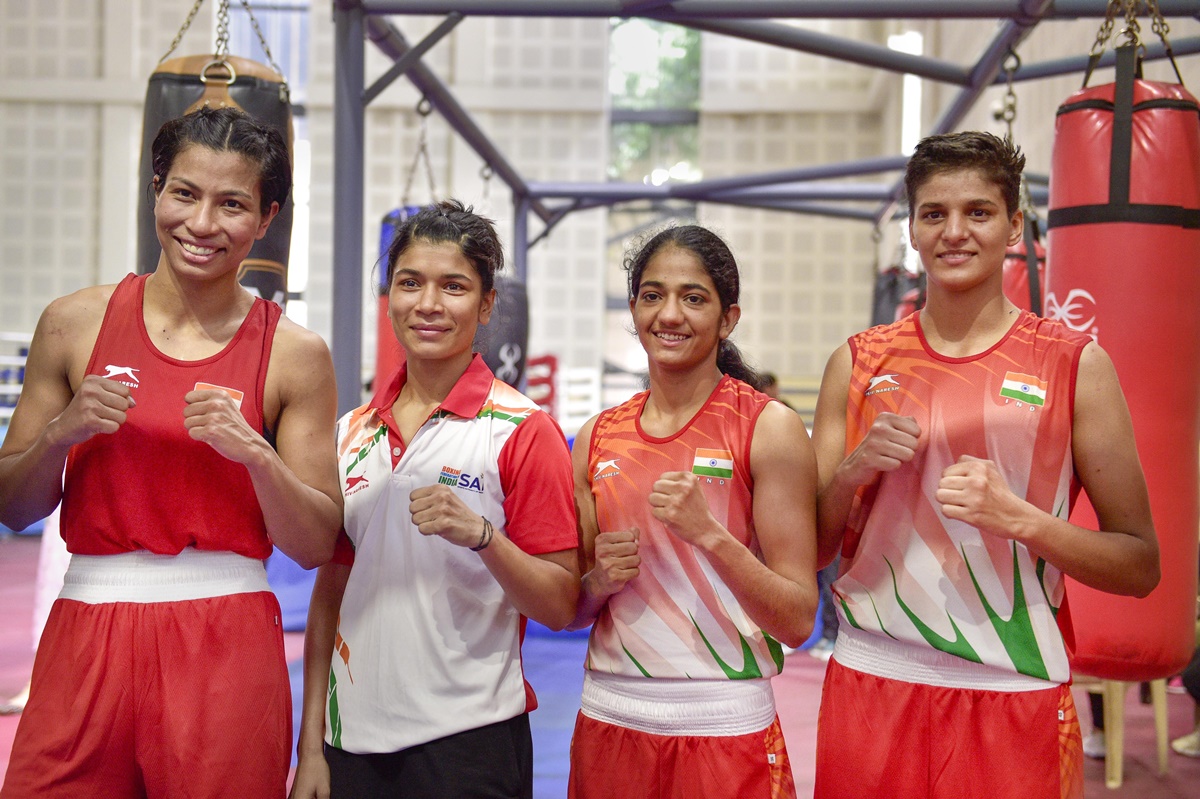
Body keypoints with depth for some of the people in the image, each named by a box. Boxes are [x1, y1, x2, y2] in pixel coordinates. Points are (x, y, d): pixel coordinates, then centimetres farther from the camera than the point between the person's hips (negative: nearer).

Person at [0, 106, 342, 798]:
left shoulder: (295, 355, -2)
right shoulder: (76, 323, 3)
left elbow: (316, 545, -1)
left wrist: (253, 453, -17)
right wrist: (63, 432, -10)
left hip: (226, 649, -1)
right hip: (85, 638, 2)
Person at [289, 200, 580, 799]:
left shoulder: (521, 430, -8)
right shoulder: (352, 433, 6)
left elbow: (559, 608, -9)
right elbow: (330, 594, 10)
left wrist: (480, 535, -25)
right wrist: (311, 747, 7)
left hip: (469, 739, -4)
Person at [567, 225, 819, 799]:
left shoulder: (769, 428, -7)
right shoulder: (597, 439, 4)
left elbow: (797, 621, -11)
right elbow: (569, 612, 12)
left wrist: (709, 534, -23)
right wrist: (600, 580, -9)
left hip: (725, 729, -4)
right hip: (608, 721, 4)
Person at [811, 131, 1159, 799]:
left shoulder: (1076, 363, -1)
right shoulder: (859, 362, 5)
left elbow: (1141, 565, -1)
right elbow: (808, 551, 8)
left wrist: (1019, 519, -17)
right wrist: (854, 470, -11)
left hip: (1015, 690, -2)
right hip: (870, 680, 2)